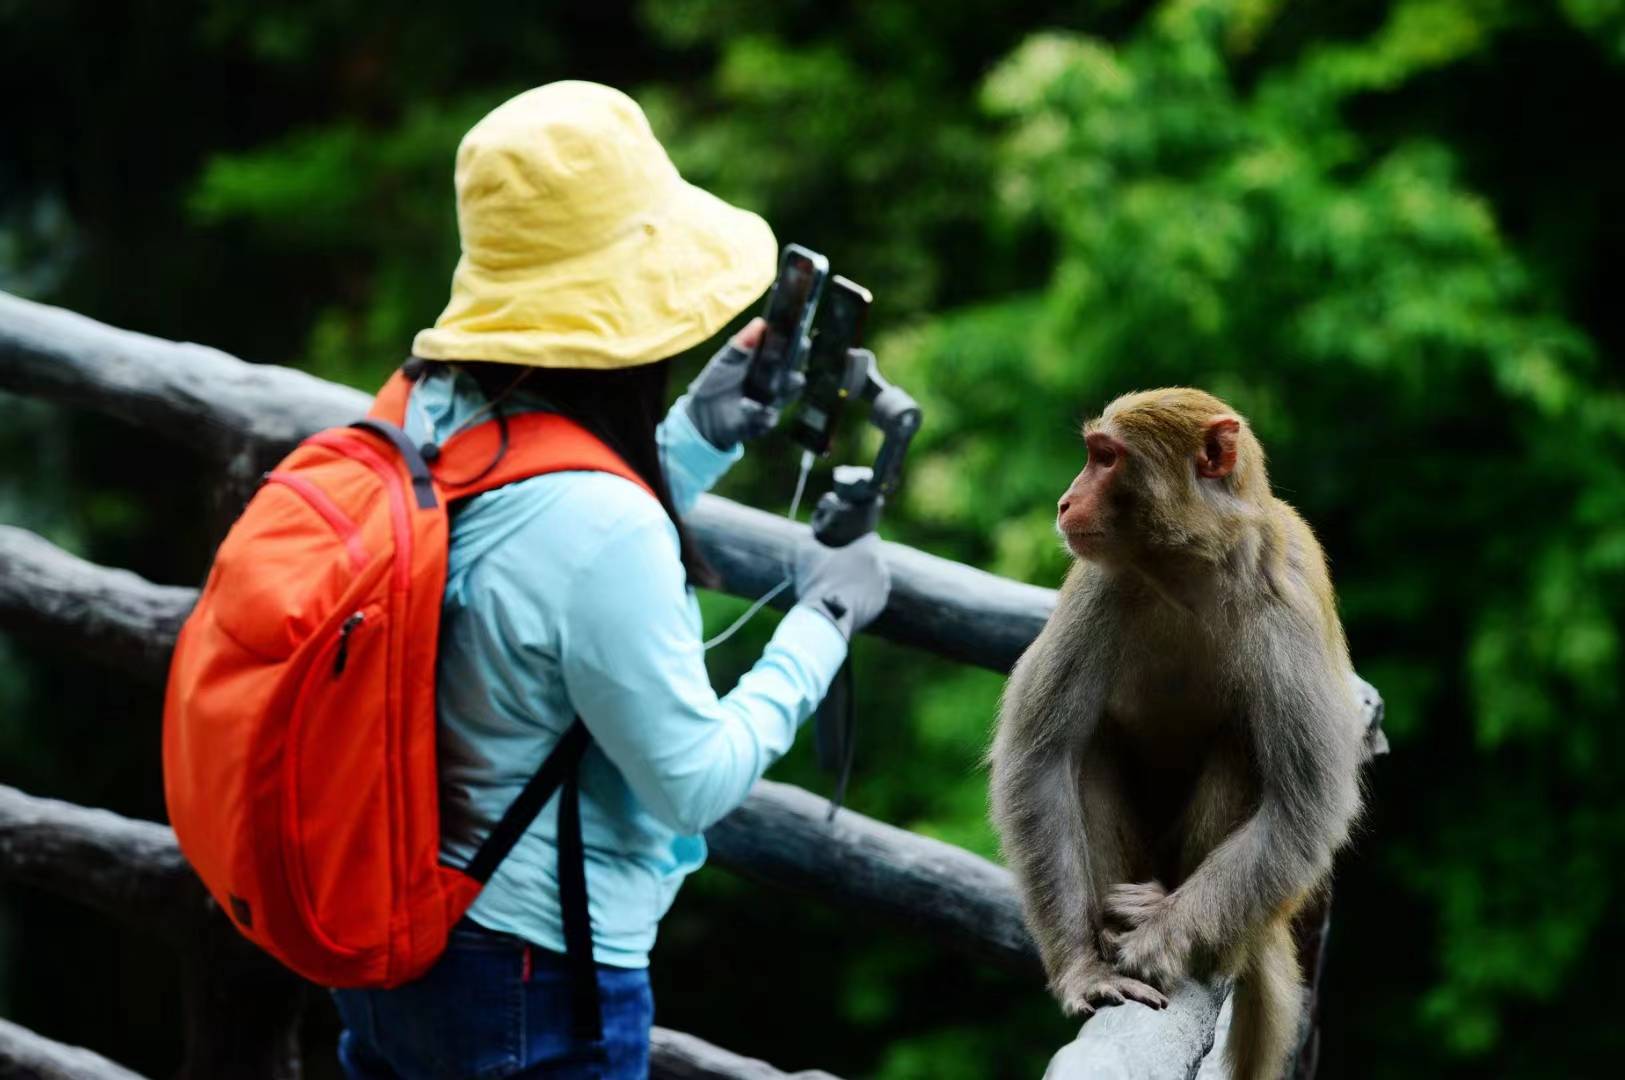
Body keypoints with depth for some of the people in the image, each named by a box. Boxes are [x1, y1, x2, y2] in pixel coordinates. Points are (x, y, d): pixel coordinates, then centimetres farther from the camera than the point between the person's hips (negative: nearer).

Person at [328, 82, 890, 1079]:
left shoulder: (422, 414, -5)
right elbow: (696, 782, -17)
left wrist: (703, 436, 14)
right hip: (533, 989, -8)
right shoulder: (598, 527, -28)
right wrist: (824, 620, -6)